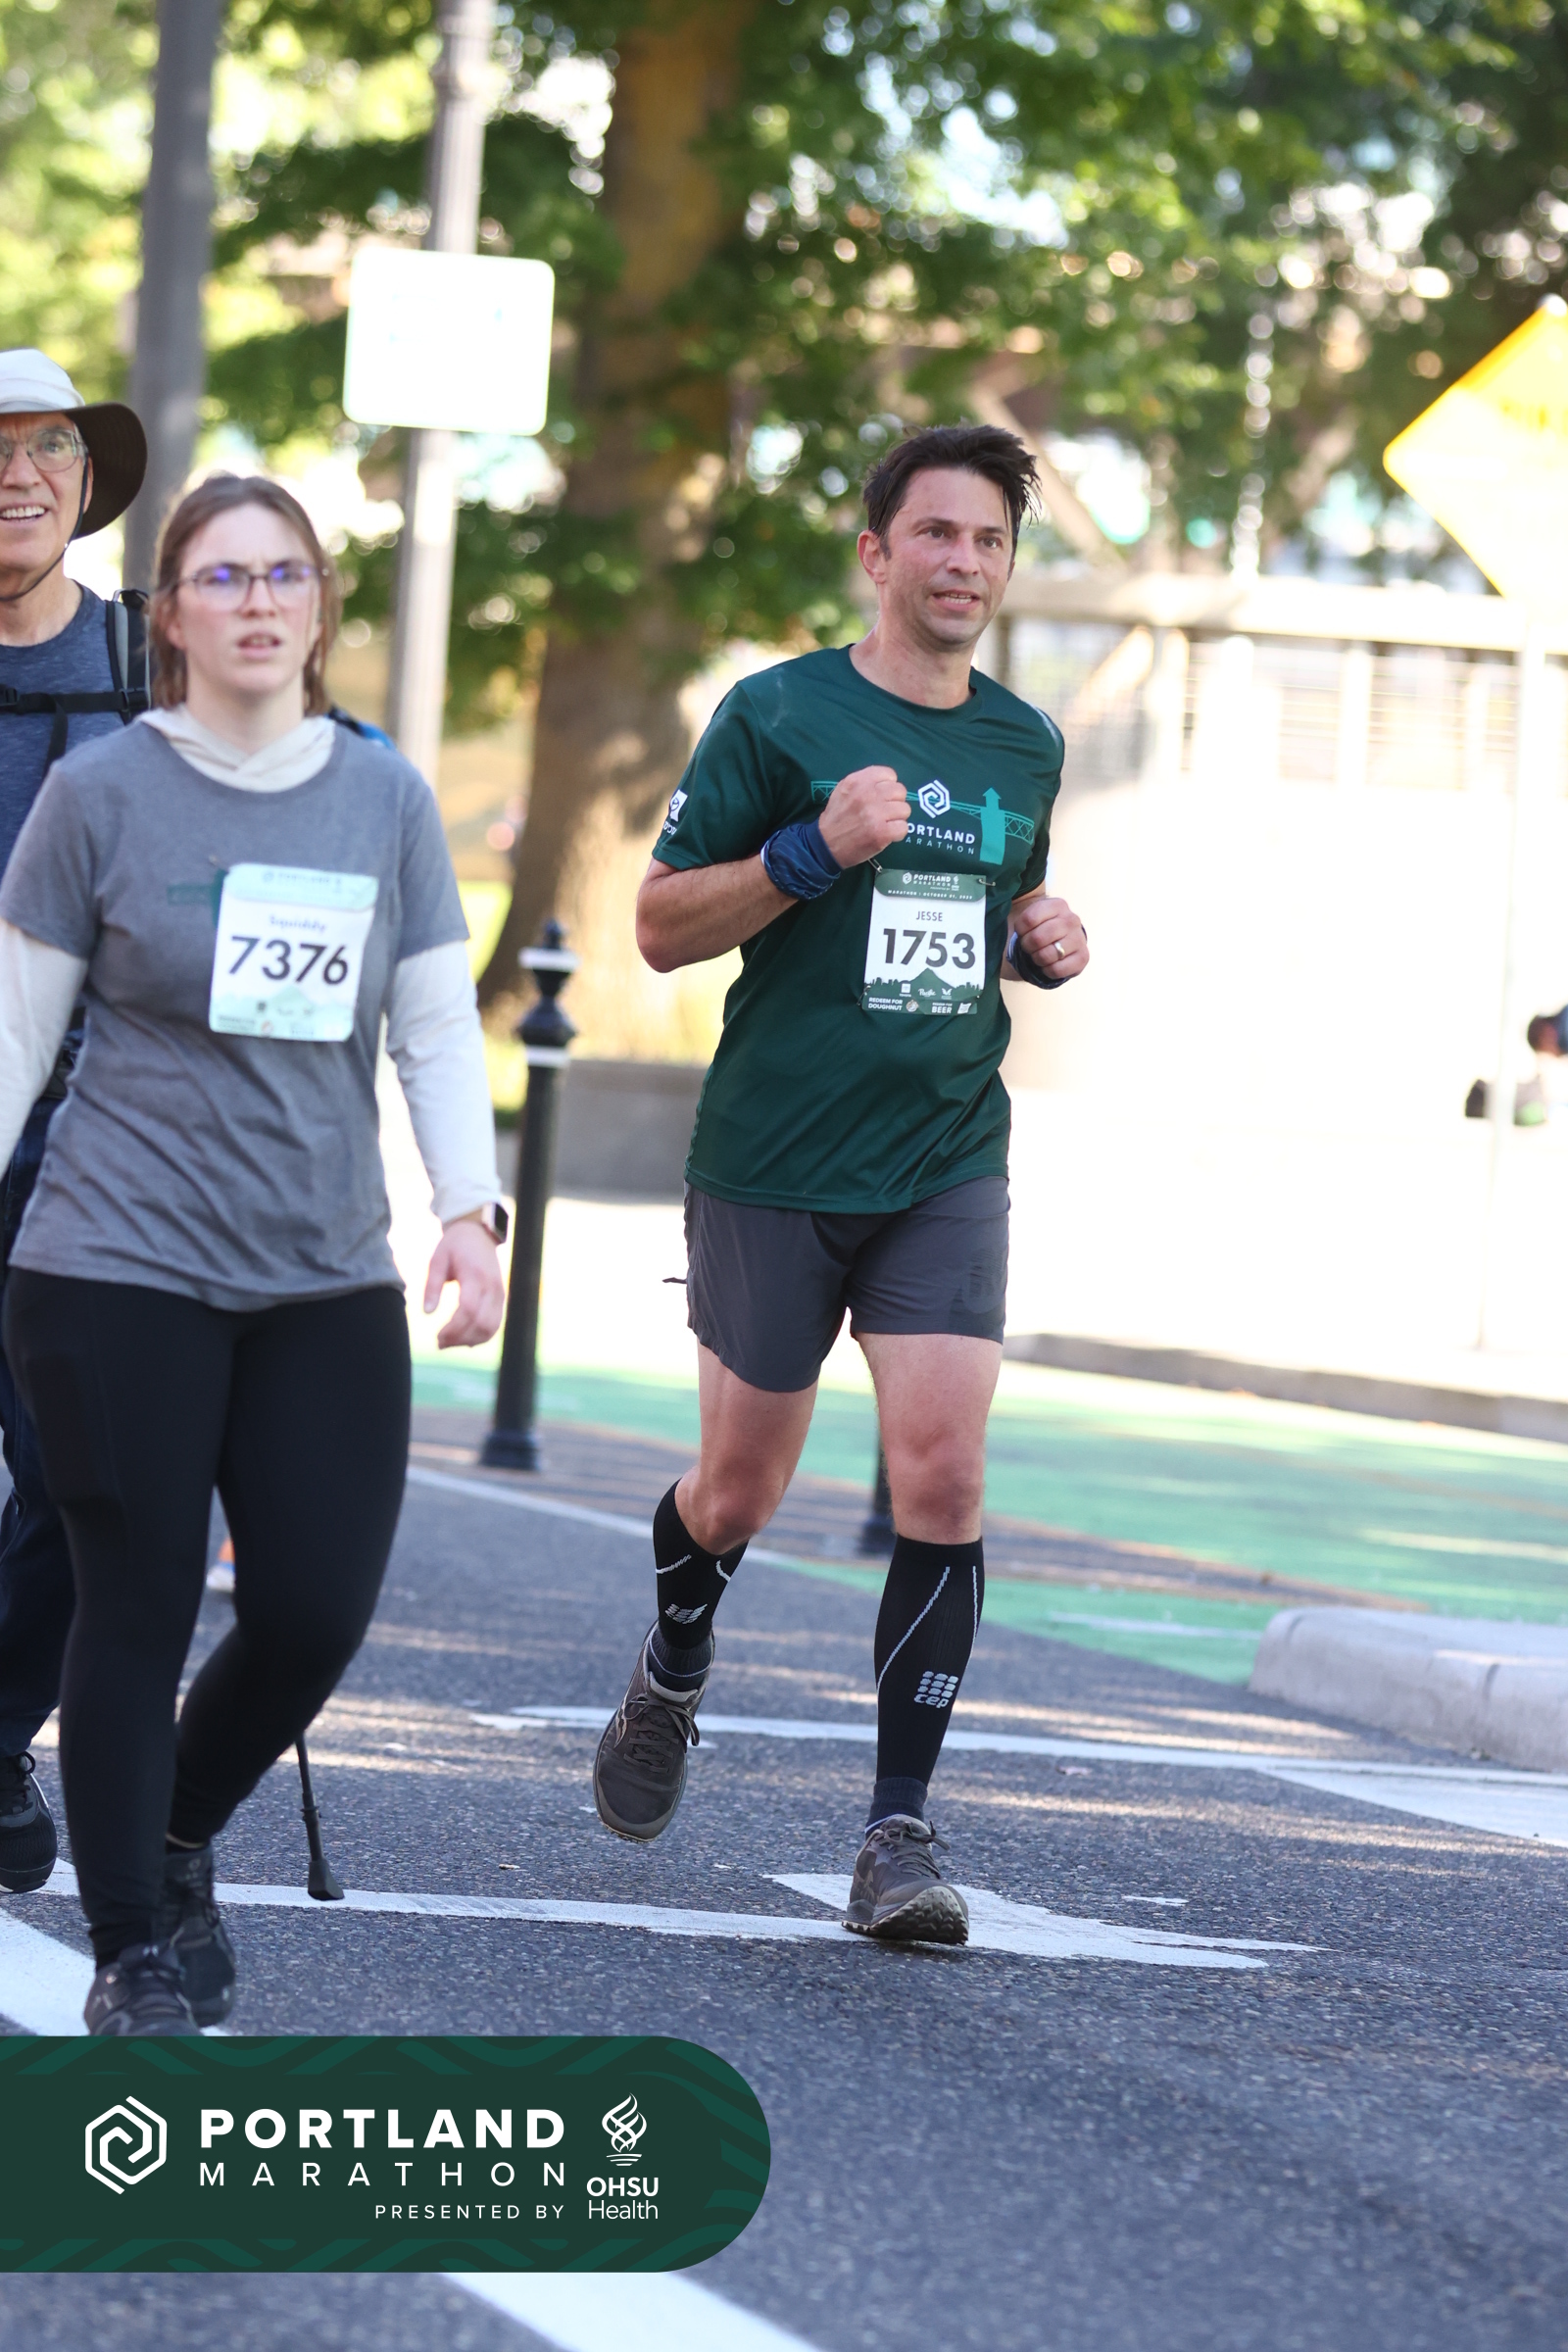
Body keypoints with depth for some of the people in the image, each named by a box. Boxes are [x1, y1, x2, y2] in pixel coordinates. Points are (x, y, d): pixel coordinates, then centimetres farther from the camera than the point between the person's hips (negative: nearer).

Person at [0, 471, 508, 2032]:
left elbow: (438, 1030, 11)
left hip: (329, 1285, 3)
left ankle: (180, 1837, 26)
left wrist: (469, 1213, -2)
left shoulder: (388, 800, 9)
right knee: (137, 1611, -4)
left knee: (318, 1609, -3)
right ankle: (133, 1950, 9)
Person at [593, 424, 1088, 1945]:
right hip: (773, 1167, -3)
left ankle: (899, 1837, -8)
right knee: (738, 1490, 8)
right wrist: (816, 850, -20)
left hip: (948, 1165, 3)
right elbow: (662, 925, -5)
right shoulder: (778, 715, -5)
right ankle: (668, 1689, 42)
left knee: (942, 1476, -13)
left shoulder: (1025, 747, 10)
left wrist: (1048, 942, 5)